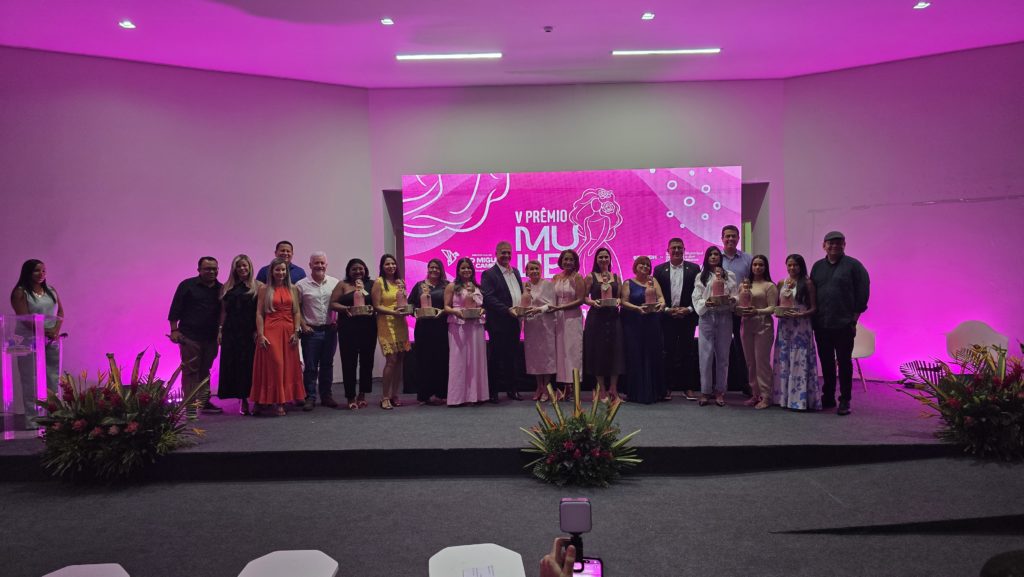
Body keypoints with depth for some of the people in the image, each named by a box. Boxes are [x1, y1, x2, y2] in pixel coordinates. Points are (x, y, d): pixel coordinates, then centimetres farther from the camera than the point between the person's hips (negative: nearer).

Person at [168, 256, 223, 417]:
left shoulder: (221, 289, 9)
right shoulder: (187, 285, -2)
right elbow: (175, 309, -3)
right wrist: (174, 330, -9)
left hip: (211, 337, 4)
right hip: (189, 337, -4)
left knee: (204, 371, 13)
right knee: (190, 371, -3)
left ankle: (204, 402, 22)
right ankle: (191, 406, -1)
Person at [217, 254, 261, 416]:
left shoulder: (258, 287, 1)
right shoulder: (227, 287, 11)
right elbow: (223, 311, 12)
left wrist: (258, 331, -11)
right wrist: (220, 330, 6)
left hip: (251, 332, -3)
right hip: (231, 332, 3)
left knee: (250, 364, -3)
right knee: (235, 364, 3)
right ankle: (243, 400, 11)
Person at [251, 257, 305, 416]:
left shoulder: (292, 290, 9)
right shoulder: (265, 290, 2)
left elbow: (297, 312, 6)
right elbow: (259, 313, -2)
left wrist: (296, 332, -4)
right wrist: (260, 335, -10)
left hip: (288, 332, 3)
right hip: (270, 331, -3)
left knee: (288, 366, 5)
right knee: (273, 365, -4)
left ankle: (282, 400, 16)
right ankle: (276, 401, 5)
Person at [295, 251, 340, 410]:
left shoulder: (335, 283, 5)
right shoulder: (301, 285, -2)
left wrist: (338, 321, 0)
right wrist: (303, 326, -6)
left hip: (330, 330, 3)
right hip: (311, 331, -2)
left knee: (327, 365, 11)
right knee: (310, 366, 1)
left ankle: (326, 396, 21)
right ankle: (310, 397, 10)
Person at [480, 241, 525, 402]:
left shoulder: (516, 272, 17)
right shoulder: (489, 274, -7)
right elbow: (488, 298, -16)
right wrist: (508, 310, -21)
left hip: (514, 321, 7)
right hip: (498, 323, -7)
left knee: (514, 357, 11)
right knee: (497, 358, 0)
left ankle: (511, 388, 21)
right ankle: (493, 391, 9)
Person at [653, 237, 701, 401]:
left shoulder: (694, 269, 4)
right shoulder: (659, 269, 5)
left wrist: (689, 310, -10)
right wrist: (667, 310, -8)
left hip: (687, 316, 0)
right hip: (667, 317, 0)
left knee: (688, 352, 4)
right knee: (668, 353, 3)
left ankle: (689, 387, 11)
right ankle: (667, 387, 9)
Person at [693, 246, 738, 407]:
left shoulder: (730, 275, 10)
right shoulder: (701, 276, 8)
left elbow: (736, 296, 7)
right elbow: (696, 299, 2)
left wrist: (730, 299, -14)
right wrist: (706, 303, -16)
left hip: (724, 317, 1)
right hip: (707, 317, -1)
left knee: (723, 354, 4)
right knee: (706, 354, -3)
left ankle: (719, 391, 12)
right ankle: (705, 392, 3)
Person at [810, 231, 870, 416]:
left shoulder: (853, 265, -2)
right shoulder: (817, 266, 12)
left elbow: (863, 291, -4)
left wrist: (855, 316, -8)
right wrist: (813, 316, 7)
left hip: (843, 324, -4)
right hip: (821, 324, 5)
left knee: (844, 362, 1)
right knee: (826, 362, 12)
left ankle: (844, 401, 8)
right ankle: (828, 397, 22)